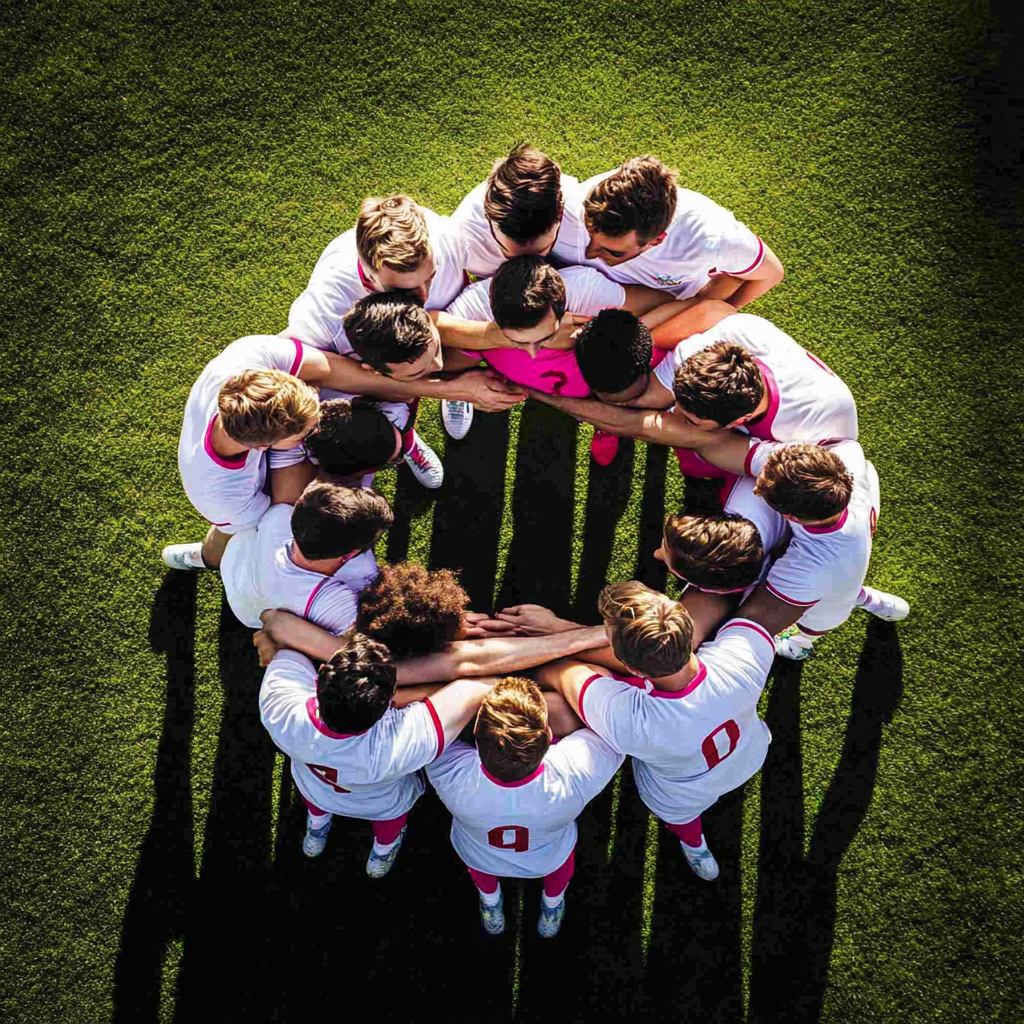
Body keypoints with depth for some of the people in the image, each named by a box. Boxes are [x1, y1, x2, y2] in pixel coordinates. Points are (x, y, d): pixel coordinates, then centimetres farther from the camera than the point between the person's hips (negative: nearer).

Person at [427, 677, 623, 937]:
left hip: (478, 859, 0)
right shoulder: (572, 775, -45)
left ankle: (490, 905, 52)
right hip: (549, 861, 0)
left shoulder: (453, 777, -44)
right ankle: (552, 910, 52)